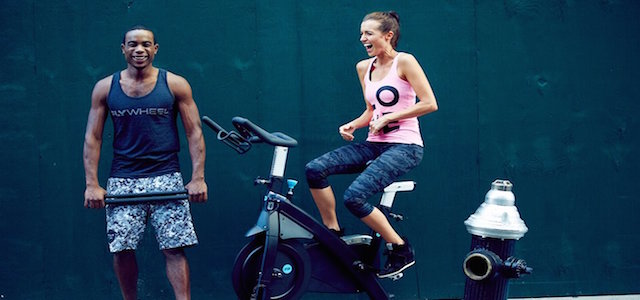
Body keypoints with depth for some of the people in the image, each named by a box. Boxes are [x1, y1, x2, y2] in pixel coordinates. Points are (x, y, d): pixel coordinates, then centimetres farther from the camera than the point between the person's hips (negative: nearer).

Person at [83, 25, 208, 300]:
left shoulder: (175, 85, 3)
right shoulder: (105, 88, 7)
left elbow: (194, 133, 3)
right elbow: (93, 138, 7)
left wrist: (198, 178, -6)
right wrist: (91, 184, -2)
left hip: (166, 177, -1)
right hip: (122, 180, 2)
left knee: (174, 248, -8)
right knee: (121, 250, -1)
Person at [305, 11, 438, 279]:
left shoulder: (404, 62, -7)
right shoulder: (364, 68, 13)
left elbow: (430, 104, -13)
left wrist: (388, 117, -13)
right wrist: (352, 125, 2)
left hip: (404, 146, -7)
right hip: (375, 144, 7)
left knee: (354, 197, -26)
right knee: (314, 169, -14)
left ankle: (400, 250, -8)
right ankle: (332, 233, 1)